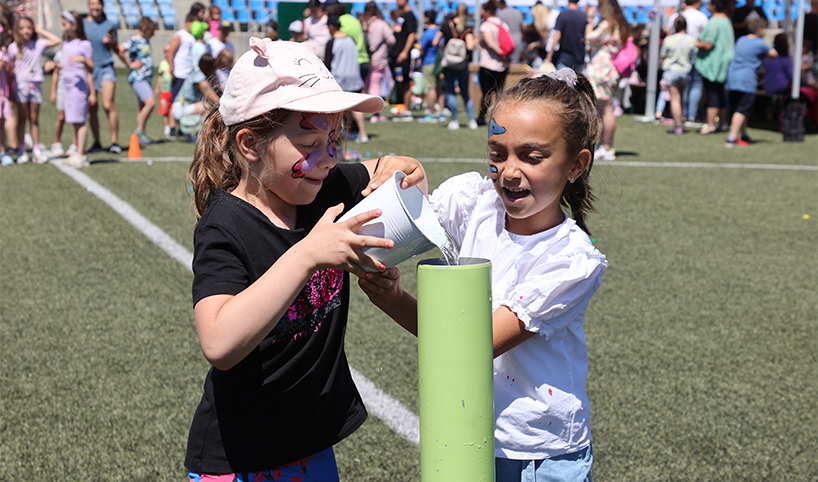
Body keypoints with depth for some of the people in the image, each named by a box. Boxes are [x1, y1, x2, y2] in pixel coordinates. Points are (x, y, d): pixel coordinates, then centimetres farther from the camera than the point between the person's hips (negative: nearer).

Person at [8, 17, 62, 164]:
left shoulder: (38, 44, 5)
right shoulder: (13, 47, 1)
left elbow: (56, 41, -3)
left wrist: (41, 31, 3)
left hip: (36, 85, 1)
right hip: (21, 85, -1)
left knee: (34, 118, 7)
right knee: (22, 118, 2)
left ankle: (37, 150, 9)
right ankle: (21, 150, 4)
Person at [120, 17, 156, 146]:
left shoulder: (146, 41, 16)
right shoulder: (134, 41, -11)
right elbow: (120, 50, -23)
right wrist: (130, 64, -15)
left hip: (146, 78, 9)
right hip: (137, 78, -9)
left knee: (144, 106, 9)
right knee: (150, 102, -19)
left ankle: (141, 135, 14)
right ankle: (139, 131, -12)